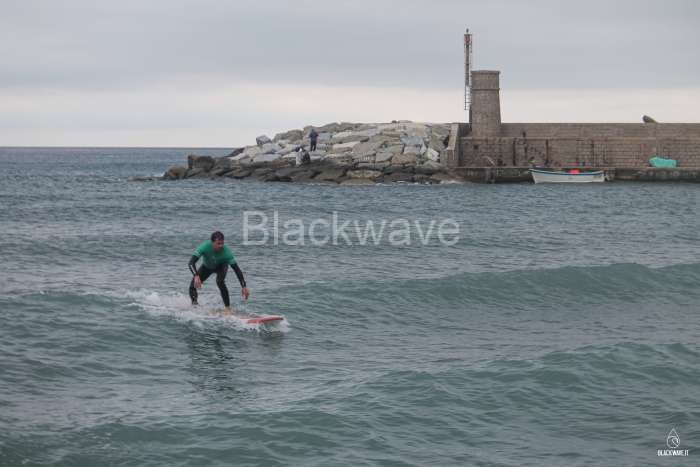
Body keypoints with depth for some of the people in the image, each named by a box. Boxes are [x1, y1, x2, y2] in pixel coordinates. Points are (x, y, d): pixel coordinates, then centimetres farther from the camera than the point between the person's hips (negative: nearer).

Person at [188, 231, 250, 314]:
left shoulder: (226, 251, -37)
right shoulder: (205, 246, -38)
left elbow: (236, 269, -32)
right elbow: (191, 262, -43)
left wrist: (244, 286, -37)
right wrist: (196, 276, -61)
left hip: (221, 266, -2)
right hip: (207, 266, 2)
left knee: (220, 282, -32)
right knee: (193, 286, -7)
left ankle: (227, 308, -23)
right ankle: (195, 305, 23)